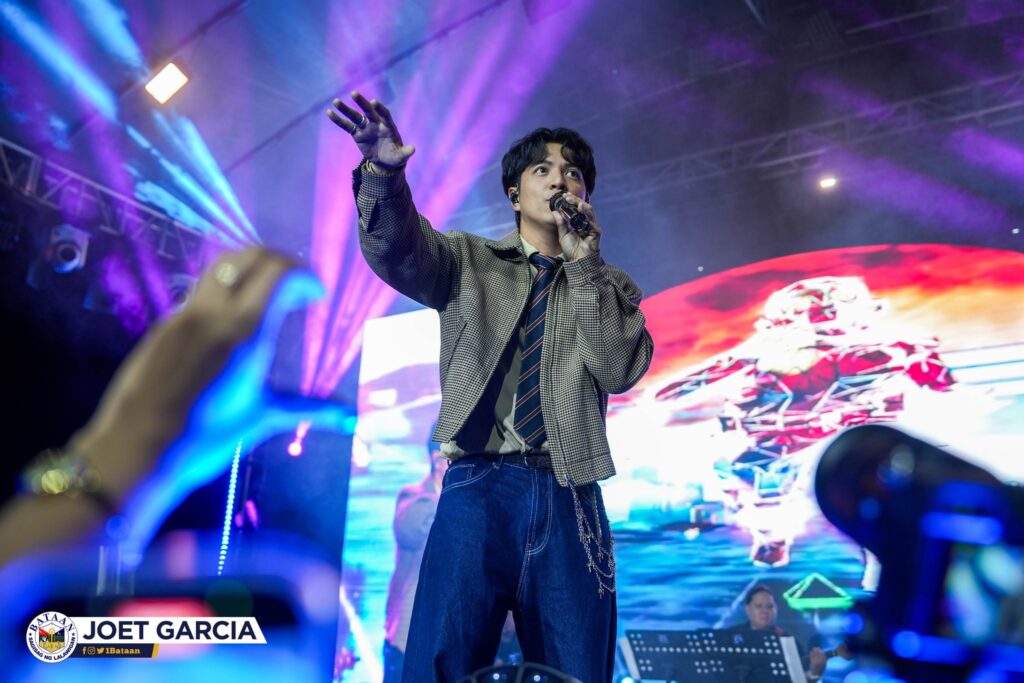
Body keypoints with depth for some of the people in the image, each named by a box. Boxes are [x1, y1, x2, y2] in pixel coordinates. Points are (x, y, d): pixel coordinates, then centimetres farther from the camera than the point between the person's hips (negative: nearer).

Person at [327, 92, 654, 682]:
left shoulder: (611, 287, 15)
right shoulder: (467, 260, 12)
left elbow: (622, 369, -2)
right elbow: (396, 248, -8)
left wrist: (584, 264, -5)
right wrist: (385, 170, -28)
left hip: (569, 497, 2)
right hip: (480, 487, -1)